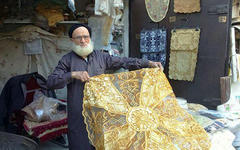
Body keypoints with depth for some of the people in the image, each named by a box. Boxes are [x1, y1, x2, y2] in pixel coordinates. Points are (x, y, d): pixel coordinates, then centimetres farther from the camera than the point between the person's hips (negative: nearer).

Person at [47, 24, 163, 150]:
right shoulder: (67, 60, 0)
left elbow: (124, 62, 7)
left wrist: (149, 63, 1)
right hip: (78, 114, -2)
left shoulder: (100, 56, 8)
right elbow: (50, 82, -8)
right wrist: (73, 75, -21)